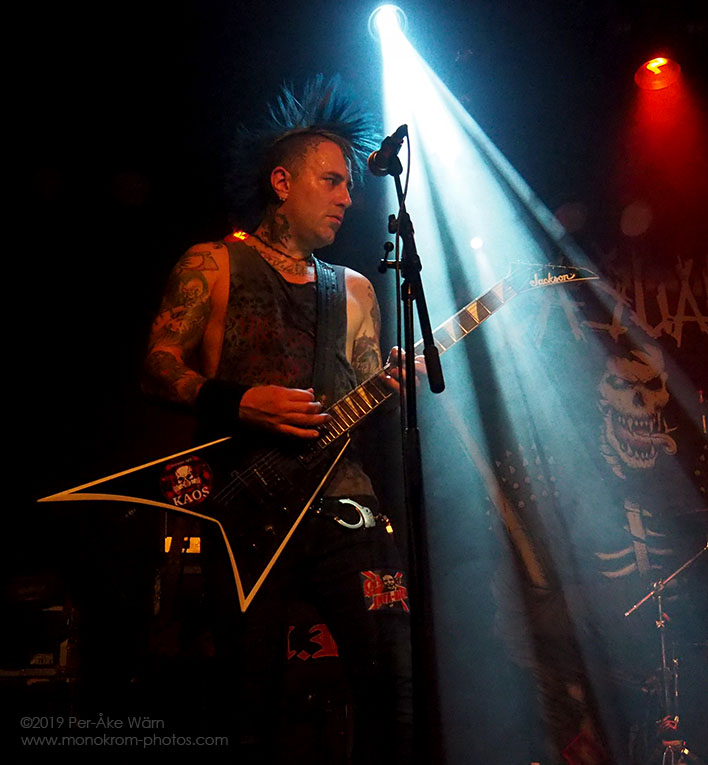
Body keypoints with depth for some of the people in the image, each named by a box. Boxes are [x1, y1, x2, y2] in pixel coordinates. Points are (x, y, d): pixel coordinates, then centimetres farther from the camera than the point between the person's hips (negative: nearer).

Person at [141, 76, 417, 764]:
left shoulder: (354, 289, 21)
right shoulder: (214, 265, 8)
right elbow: (159, 367, 1)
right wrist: (241, 402, -15)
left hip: (340, 494, 4)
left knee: (392, 675, -5)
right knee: (248, 698, -3)